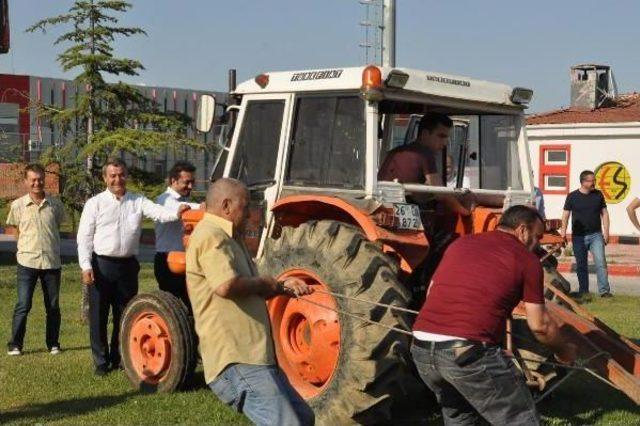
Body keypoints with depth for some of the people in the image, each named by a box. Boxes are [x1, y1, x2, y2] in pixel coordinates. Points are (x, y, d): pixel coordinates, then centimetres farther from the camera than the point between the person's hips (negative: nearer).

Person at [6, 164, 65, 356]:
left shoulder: (55, 204, 2)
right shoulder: (18, 205, -1)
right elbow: (16, 230, 13)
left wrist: (50, 248, 12)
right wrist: (25, 248, 9)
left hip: (51, 261, 2)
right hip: (27, 261, -2)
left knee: (53, 306, 9)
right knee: (23, 305, -3)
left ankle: (53, 344, 20)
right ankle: (15, 344, 7)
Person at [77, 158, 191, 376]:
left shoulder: (138, 201, 7)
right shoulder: (95, 203, 1)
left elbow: (159, 212, -9)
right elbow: (84, 237, -1)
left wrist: (177, 213, -30)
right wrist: (86, 266, -10)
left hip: (127, 265, 2)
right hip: (101, 265, -2)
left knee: (125, 315, 11)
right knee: (98, 315, 1)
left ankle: (119, 358, 24)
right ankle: (101, 362, 11)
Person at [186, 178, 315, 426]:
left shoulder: (226, 238, 23)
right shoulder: (210, 235, -12)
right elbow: (226, 286, -29)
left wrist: (282, 287, 13)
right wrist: (265, 283, -11)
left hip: (254, 357, 11)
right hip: (236, 362, -11)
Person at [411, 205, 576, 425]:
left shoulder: (460, 243, 21)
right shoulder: (526, 258, 7)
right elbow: (539, 325, 9)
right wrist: (563, 351, 28)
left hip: (421, 348, 6)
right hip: (469, 351, -6)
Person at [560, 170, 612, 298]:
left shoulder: (598, 195, 4)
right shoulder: (572, 196, -1)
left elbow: (604, 213, 8)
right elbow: (566, 214, 1)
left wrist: (606, 231, 1)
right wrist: (563, 231, -10)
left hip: (596, 235, 1)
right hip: (578, 236, 0)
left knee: (601, 262, -10)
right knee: (581, 265, 7)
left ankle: (604, 290, -8)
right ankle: (583, 291, 17)